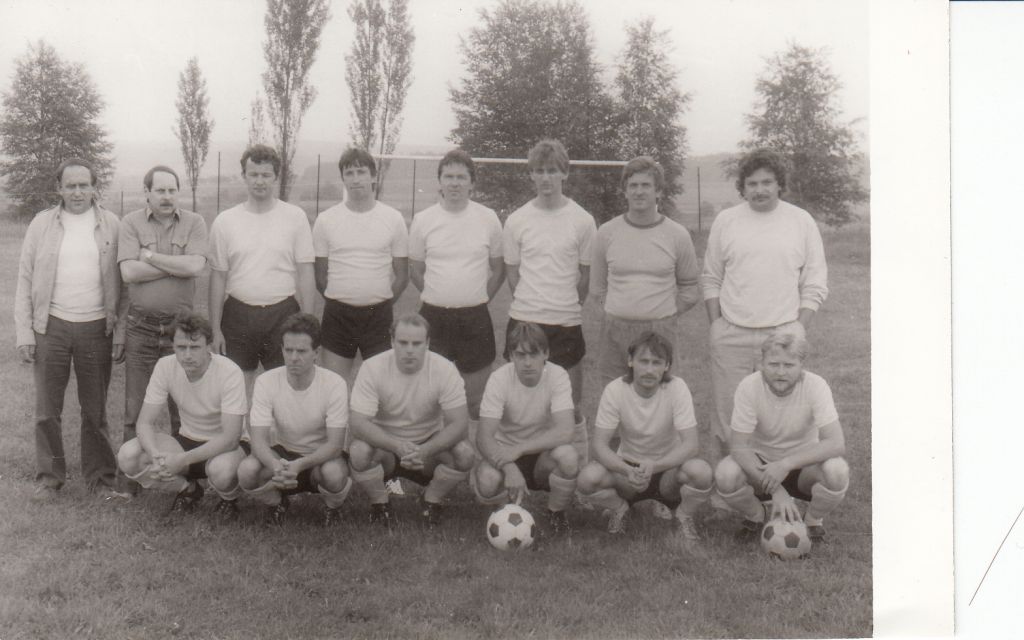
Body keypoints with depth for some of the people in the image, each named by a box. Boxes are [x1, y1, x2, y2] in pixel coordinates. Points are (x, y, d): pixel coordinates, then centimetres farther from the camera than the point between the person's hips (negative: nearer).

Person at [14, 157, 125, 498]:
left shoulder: (110, 224, 2)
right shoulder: (42, 224, 3)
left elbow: (120, 281, 2)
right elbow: (25, 280, 4)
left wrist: (120, 330, -4)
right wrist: (24, 332, -2)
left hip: (96, 328, -1)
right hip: (51, 327, 1)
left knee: (95, 410, 8)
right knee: (47, 409, 6)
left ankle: (100, 476, 19)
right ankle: (49, 476, 19)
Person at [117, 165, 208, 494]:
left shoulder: (194, 223, 3)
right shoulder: (131, 223, 2)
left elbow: (196, 266, -13)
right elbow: (129, 272, -11)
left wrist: (150, 256, -9)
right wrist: (177, 265, -10)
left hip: (180, 325, 0)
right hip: (140, 327, 0)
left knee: (183, 408, 6)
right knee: (135, 409, 4)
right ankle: (128, 481, 12)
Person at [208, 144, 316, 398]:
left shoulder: (296, 217, 0)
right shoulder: (225, 221, 3)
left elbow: (305, 272, 1)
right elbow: (218, 277, 5)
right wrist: (215, 329, 2)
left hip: (282, 314, -1)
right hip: (238, 316, 1)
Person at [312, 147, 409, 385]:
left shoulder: (393, 218, 1)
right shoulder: (326, 219, 2)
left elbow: (402, 275, 6)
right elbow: (320, 275, 7)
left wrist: (381, 304, 4)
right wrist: (340, 302, 5)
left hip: (379, 315, 0)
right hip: (337, 314, 0)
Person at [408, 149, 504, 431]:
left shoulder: (488, 218, 0)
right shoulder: (423, 220, 1)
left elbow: (498, 269, 8)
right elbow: (415, 270, 10)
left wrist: (476, 300, 4)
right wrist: (440, 299, 5)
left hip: (475, 317, 0)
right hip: (434, 316, 0)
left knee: (475, 398, 6)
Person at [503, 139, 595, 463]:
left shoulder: (582, 220, -1)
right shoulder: (516, 220, 2)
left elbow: (585, 275, 7)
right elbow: (512, 274, 9)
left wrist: (566, 309, 9)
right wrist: (531, 307, 8)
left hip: (567, 323, -1)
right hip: (524, 320, 1)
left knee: (570, 406, 5)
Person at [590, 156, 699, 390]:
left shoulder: (678, 235, 2)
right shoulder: (607, 233, 5)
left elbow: (690, 287, 12)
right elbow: (597, 287, 14)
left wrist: (667, 314, 7)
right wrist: (621, 312, 9)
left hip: (661, 331, -1)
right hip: (615, 333, 1)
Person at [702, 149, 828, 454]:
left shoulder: (802, 221, 4)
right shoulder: (725, 220, 7)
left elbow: (815, 284, 6)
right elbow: (711, 279, 12)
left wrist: (799, 329, -2)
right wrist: (715, 324, 3)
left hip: (783, 332, -1)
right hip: (731, 334, 1)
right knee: (727, 411, 3)